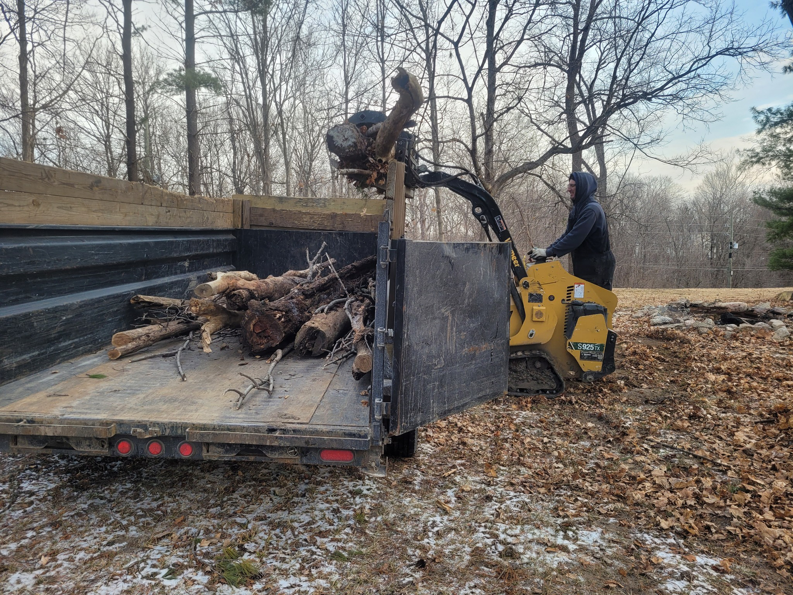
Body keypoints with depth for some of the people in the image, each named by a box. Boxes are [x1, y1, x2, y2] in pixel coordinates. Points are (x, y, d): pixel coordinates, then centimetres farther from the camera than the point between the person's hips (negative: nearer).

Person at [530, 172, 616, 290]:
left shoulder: (591, 209, -19)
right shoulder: (579, 208, 11)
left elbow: (575, 237, -25)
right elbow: (567, 234, 10)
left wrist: (548, 252, -22)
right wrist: (546, 250, -2)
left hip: (598, 268, -10)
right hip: (584, 267, 10)